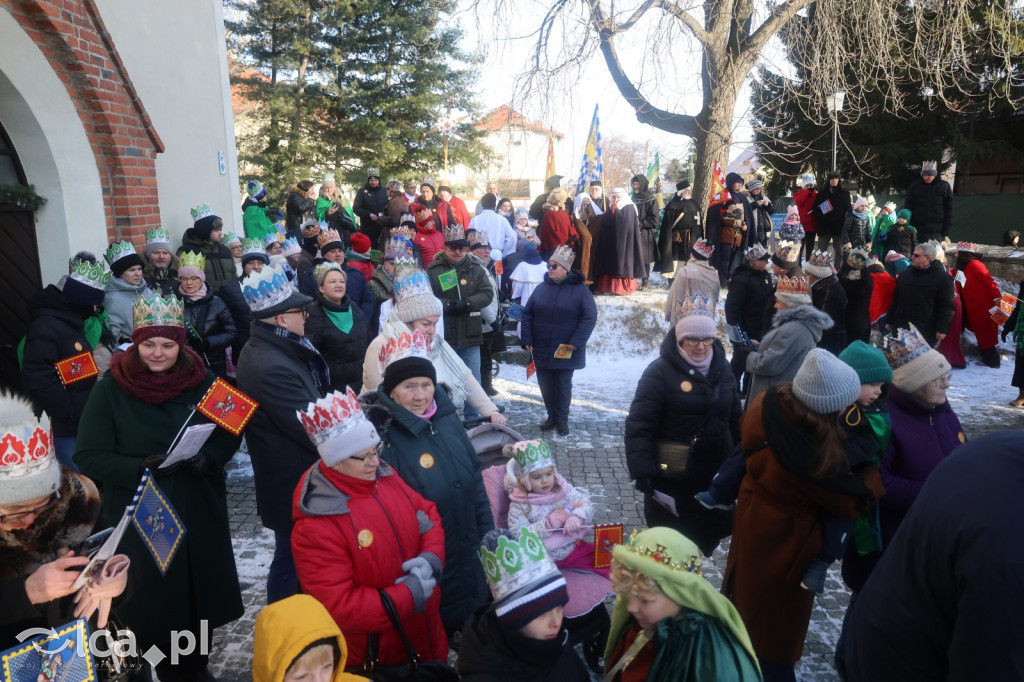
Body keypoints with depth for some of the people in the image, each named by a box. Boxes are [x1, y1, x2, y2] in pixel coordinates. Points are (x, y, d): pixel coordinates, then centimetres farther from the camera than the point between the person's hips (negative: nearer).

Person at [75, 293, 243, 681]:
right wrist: (141, 467, -25)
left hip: (200, 512, 3)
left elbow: (230, 434, 4)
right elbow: (89, 457, -9)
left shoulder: (203, 381, -3)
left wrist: (208, 457, -17)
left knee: (200, 596, 16)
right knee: (154, 602, 9)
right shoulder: (112, 388, -9)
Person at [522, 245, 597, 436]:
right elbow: (527, 314, 8)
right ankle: (551, 415, 28)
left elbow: (590, 318, -10)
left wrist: (576, 342, -17)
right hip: (541, 350, 4)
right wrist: (527, 339, -1)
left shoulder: (580, 289, -6)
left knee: (563, 386, 7)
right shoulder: (542, 288, 5)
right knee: (545, 385, 12)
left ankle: (562, 420, 21)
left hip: (565, 352, -4)